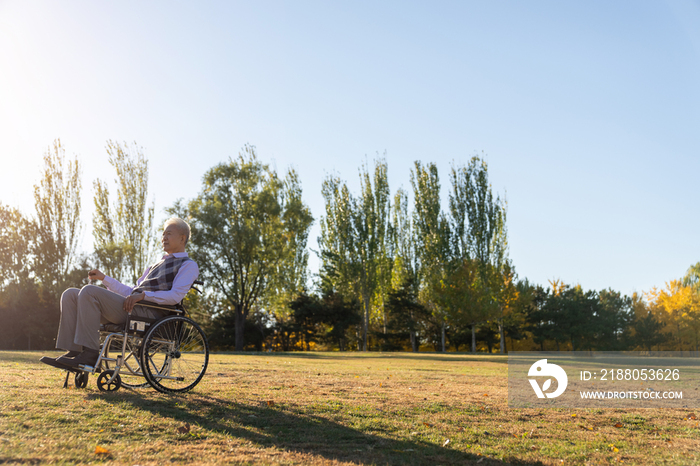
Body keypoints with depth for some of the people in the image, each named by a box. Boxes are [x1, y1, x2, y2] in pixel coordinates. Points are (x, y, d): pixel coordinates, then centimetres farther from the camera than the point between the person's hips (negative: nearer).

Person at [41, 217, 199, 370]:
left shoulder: (188, 265, 6)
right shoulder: (156, 265, 34)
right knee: (70, 295, 0)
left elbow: (175, 296, -12)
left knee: (89, 291, -24)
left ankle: (90, 353, -26)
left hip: (148, 311, -9)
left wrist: (143, 295, -19)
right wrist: (104, 278, 23)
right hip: (129, 307, 9)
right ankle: (73, 352, -12)